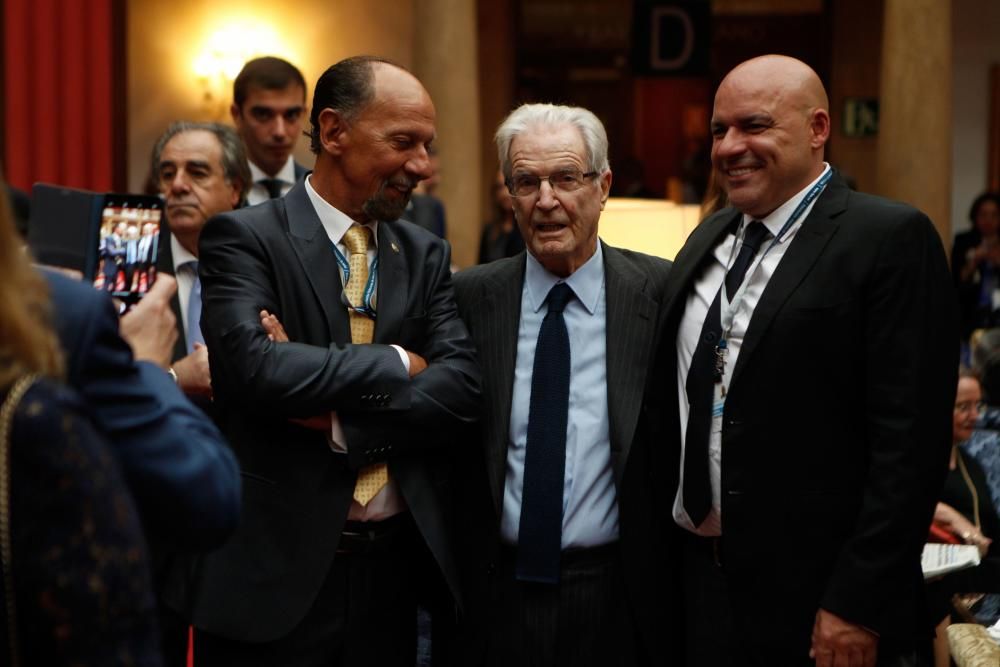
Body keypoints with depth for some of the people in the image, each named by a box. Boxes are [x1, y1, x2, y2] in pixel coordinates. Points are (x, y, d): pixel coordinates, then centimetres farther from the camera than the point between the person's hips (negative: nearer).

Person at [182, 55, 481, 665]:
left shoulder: (426, 254, 9)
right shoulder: (244, 238, -5)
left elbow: (462, 385, -3)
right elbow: (250, 363, -22)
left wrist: (343, 420, -15)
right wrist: (395, 364, -11)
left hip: (394, 567, 5)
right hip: (277, 569, -4)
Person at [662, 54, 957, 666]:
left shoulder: (891, 238, -11)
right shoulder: (709, 239, 12)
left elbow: (910, 440, -16)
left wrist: (856, 604, -19)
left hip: (817, 599, -6)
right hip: (700, 581, 6)